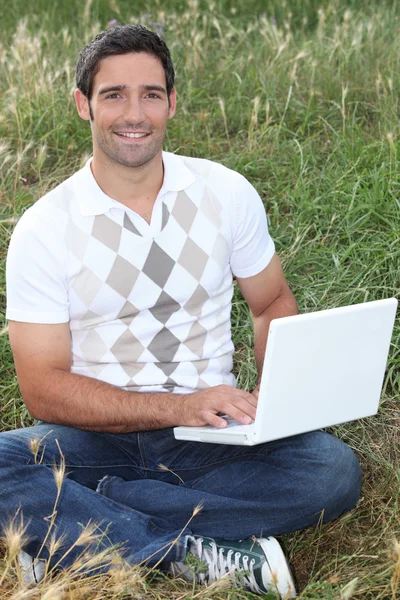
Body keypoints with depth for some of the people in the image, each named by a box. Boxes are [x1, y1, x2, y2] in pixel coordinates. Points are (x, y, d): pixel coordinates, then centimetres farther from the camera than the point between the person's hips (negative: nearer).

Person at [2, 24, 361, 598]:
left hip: (211, 434, 3)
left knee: (335, 470, -26)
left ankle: (70, 534, -22)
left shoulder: (228, 193, 2)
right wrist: (180, 406, -22)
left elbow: (272, 302, 13)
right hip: (97, 438, -2)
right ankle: (197, 553, -22)